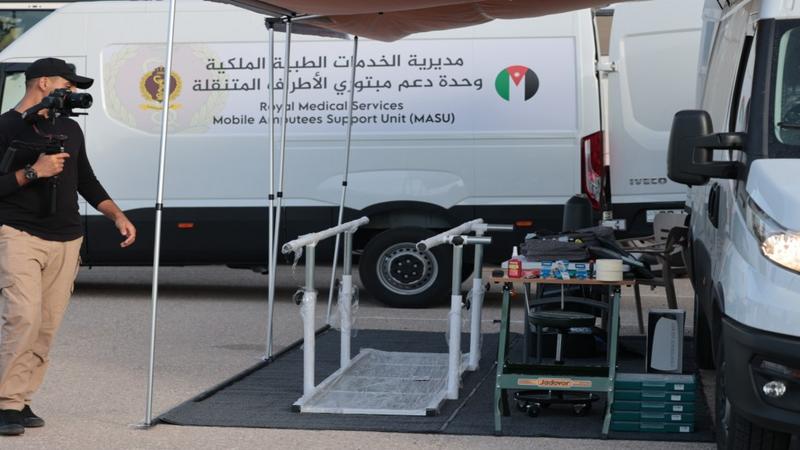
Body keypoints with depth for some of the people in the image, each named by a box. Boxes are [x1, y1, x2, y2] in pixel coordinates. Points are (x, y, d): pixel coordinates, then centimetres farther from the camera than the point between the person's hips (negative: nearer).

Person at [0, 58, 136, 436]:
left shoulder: (69, 129, 18)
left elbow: (86, 181, 24)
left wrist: (116, 215, 13)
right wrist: (33, 171, -16)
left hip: (66, 241, 6)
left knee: (47, 325, 2)